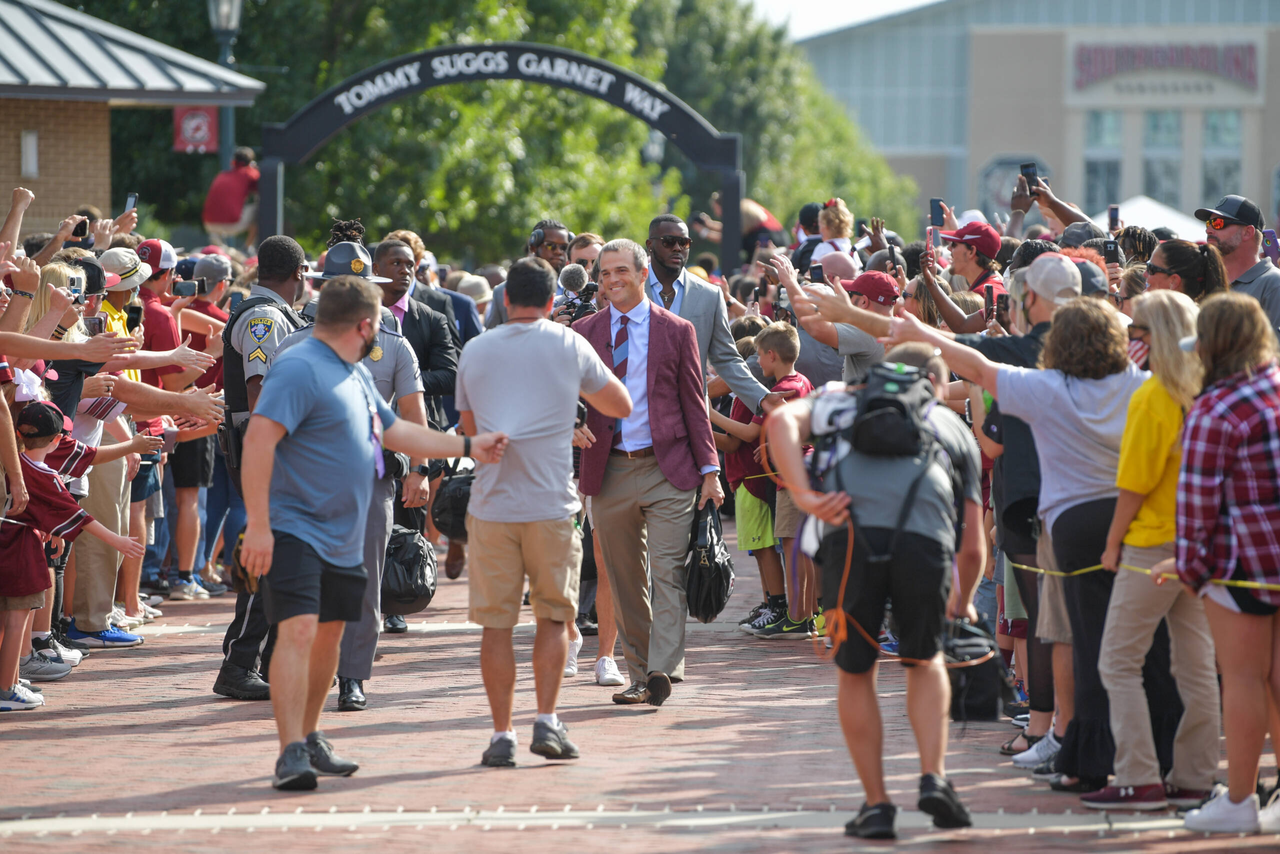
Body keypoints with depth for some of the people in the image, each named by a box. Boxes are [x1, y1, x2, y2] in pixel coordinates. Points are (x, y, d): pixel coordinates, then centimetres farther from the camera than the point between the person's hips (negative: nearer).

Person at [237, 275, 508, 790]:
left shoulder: (355, 375, 16)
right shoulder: (299, 370, -16)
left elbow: (394, 431, 28)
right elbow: (258, 440, -23)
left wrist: (468, 447, 25)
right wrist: (258, 525, -28)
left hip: (342, 537, 10)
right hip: (294, 530, -10)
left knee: (328, 635, 16)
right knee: (298, 629, -19)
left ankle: (309, 738, 31)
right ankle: (292, 755, -24)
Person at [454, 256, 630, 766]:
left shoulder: (475, 352, 8)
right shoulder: (569, 346, 2)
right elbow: (621, 406, 13)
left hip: (491, 506, 1)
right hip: (551, 503, -1)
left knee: (496, 623, 5)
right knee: (554, 616, 11)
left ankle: (502, 734, 3)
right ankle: (546, 721, 1)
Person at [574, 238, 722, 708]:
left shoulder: (676, 331, 4)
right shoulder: (584, 332, 9)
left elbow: (694, 403, 6)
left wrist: (709, 469, 1)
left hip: (667, 469, -2)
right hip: (609, 471, 3)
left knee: (667, 572, -12)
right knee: (624, 581, 6)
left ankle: (662, 670, -18)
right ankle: (639, 675, 13)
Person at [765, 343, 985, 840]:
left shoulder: (842, 402, 33)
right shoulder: (954, 428, 34)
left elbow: (783, 421, 8)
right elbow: (973, 547, 35)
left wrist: (804, 496, -3)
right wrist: (963, 603, 54)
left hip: (852, 533, 0)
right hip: (924, 535, 0)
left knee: (856, 673, 17)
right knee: (925, 660, 25)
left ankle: (877, 804, 16)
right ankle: (933, 778, 9)